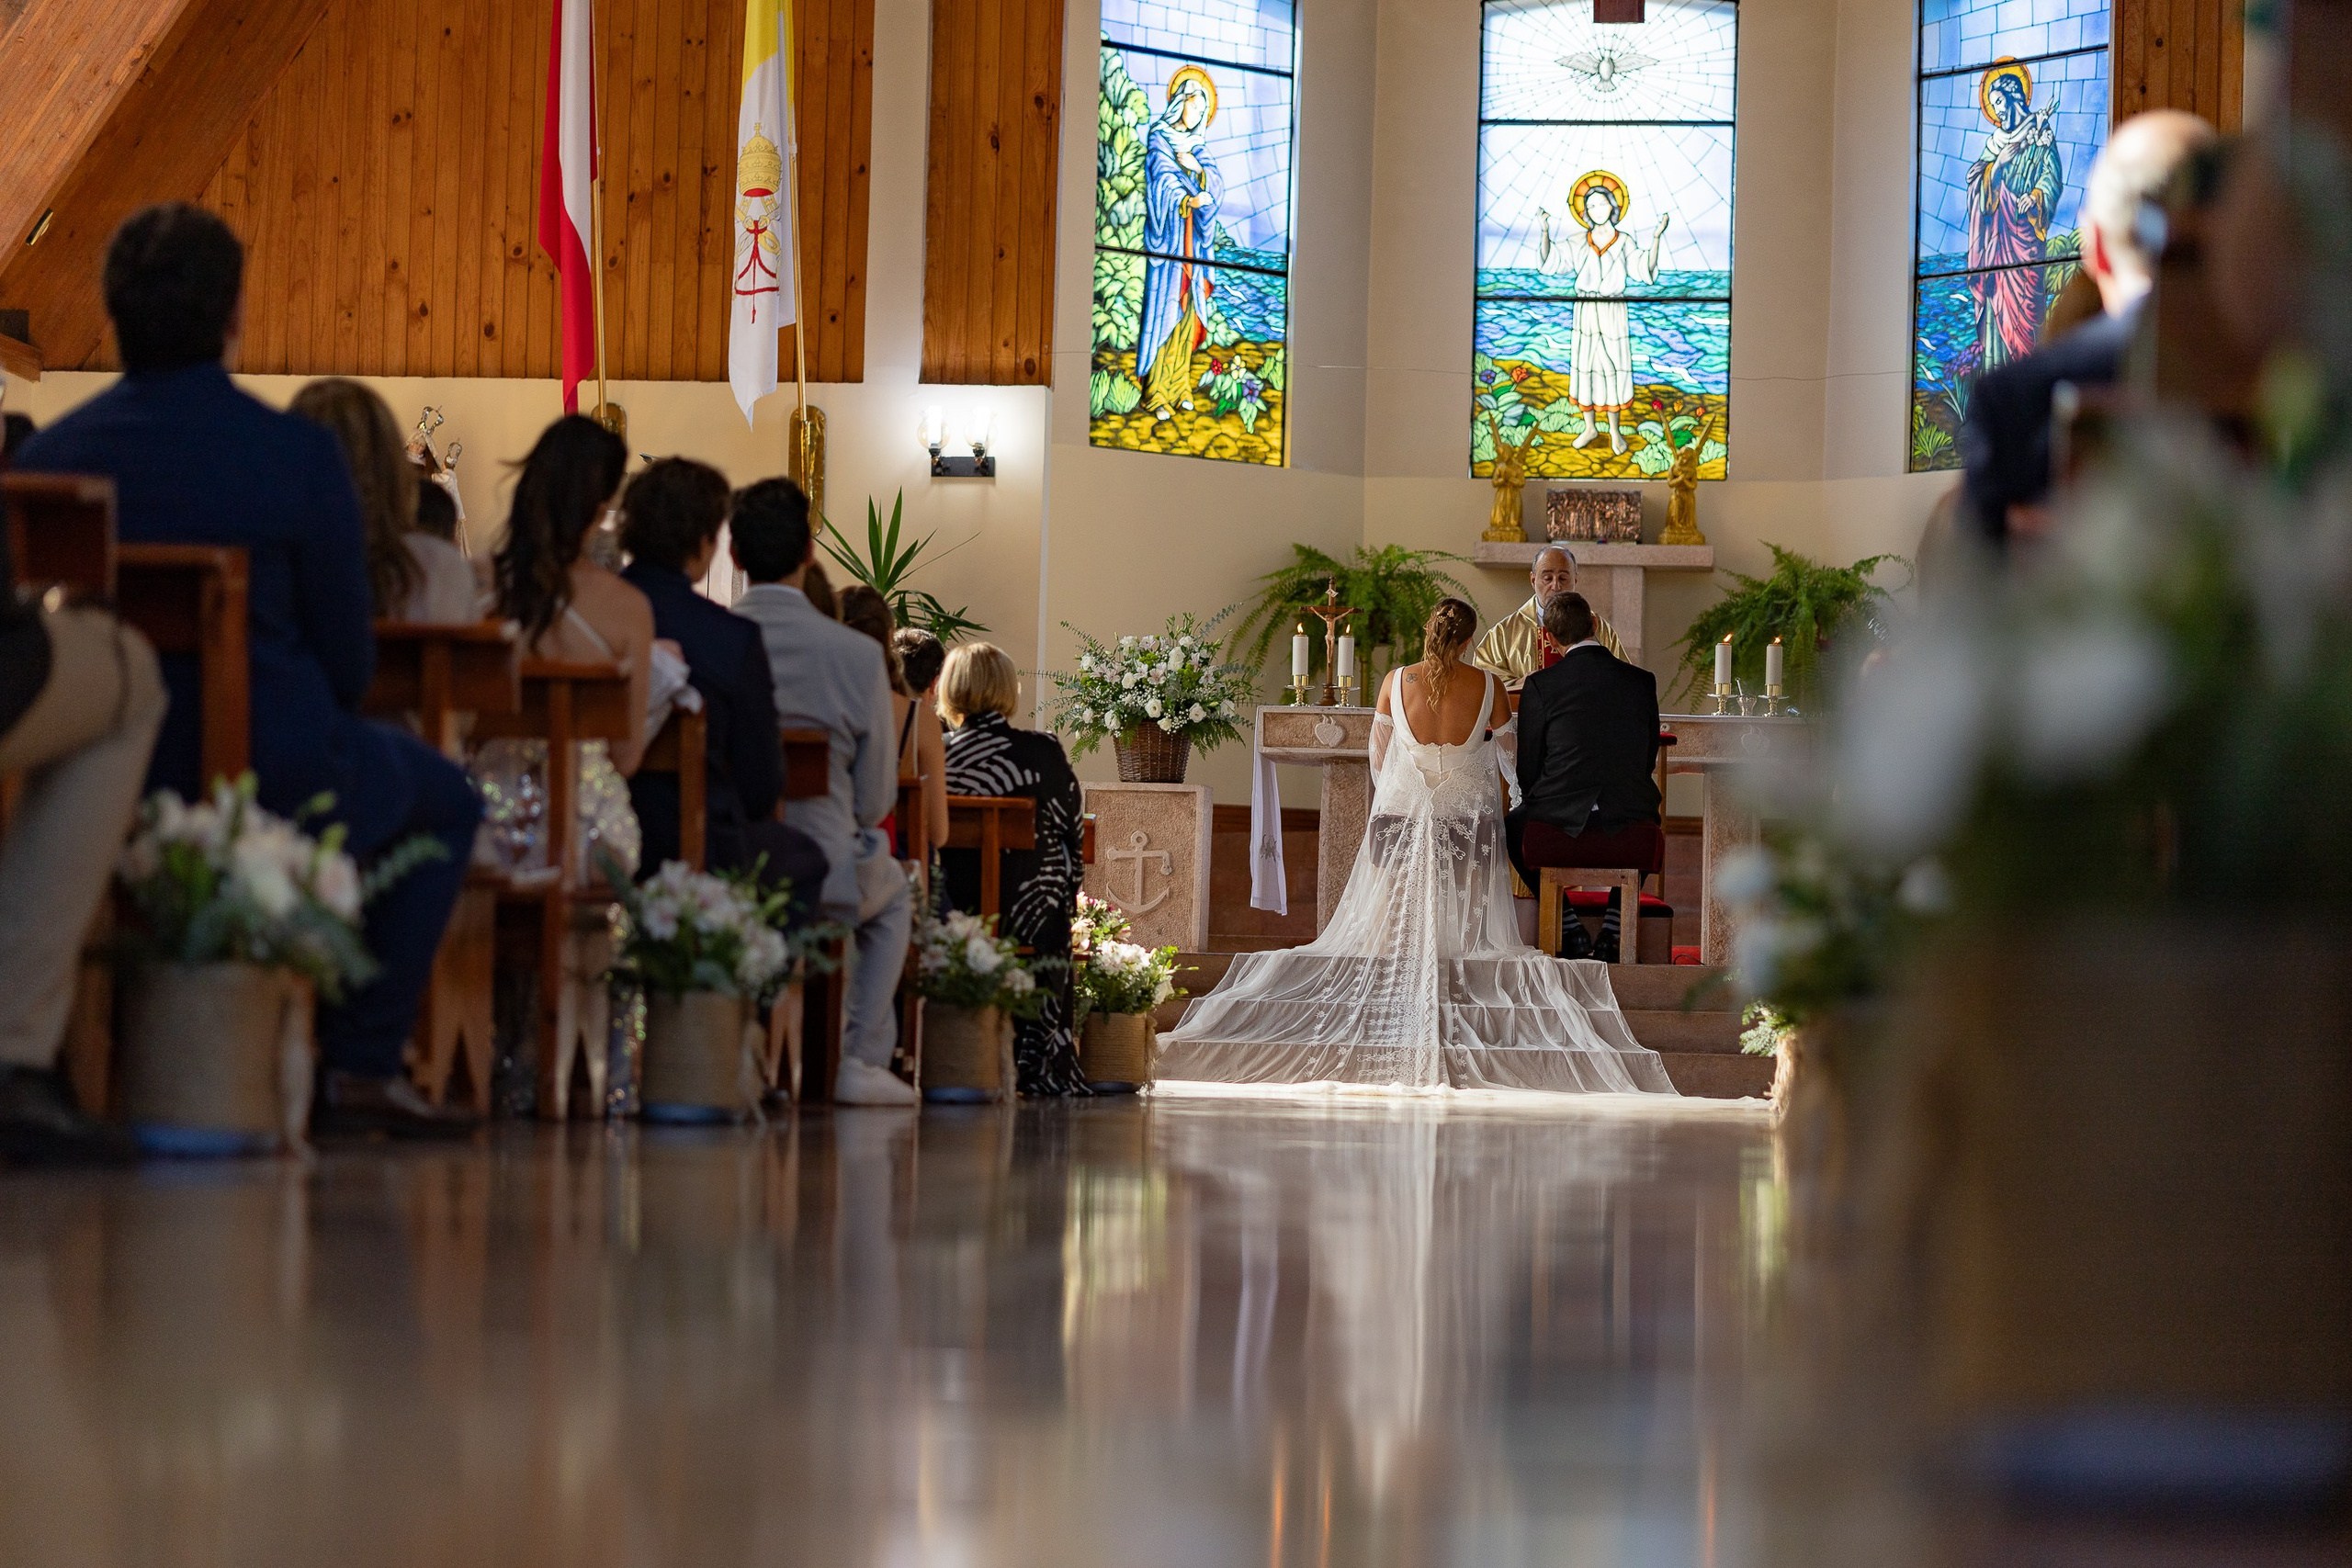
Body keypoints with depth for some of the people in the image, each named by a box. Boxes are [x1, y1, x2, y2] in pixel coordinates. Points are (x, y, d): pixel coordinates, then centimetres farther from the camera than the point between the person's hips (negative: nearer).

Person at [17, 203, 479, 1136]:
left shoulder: (48, 457, -3)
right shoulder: (297, 454, -14)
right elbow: (348, 662, -8)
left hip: (108, 794, 5)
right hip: (278, 785, -5)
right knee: (444, 804, 27)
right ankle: (360, 1069, 16)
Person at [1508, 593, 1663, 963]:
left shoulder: (1539, 686, -5)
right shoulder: (1642, 681, 4)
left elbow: (1528, 770, 1)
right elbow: (1648, 761, 12)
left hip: (1562, 823, -2)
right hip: (1628, 829, 2)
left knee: (1514, 827, 33)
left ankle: (1569, 927, 24)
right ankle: (1613, 925, 25)